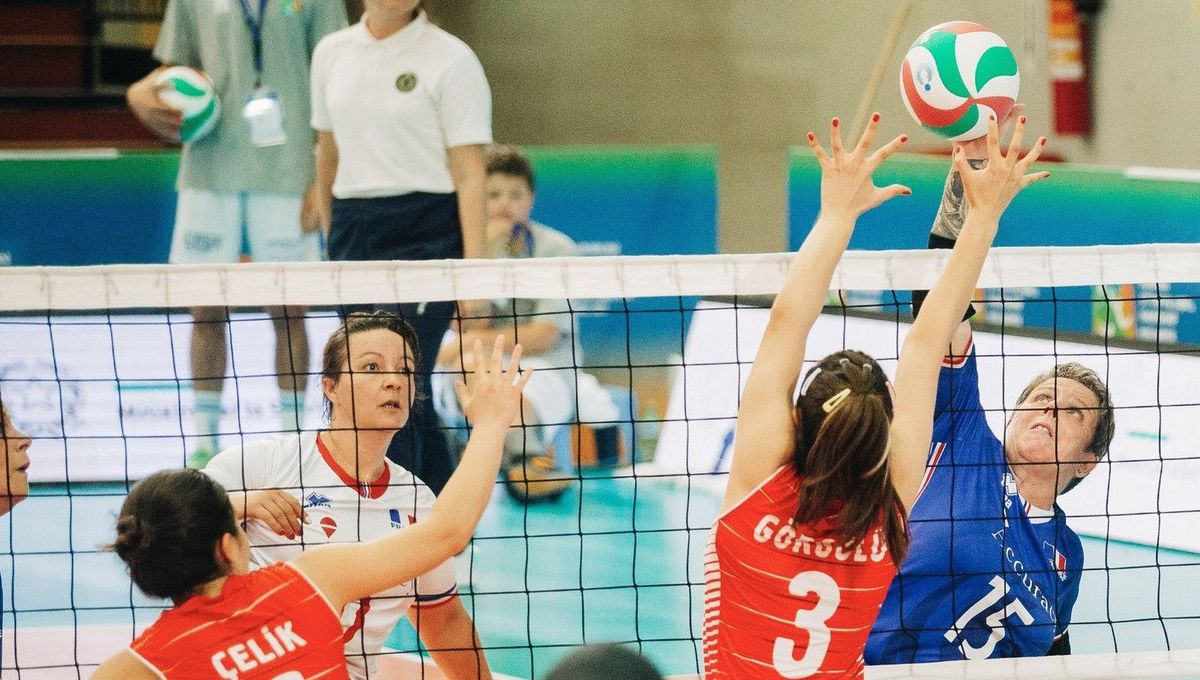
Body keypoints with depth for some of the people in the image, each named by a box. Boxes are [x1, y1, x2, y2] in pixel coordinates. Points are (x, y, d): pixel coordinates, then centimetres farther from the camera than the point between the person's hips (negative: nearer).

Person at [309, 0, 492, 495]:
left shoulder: (451, 59, -6)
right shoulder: (331, 53, 9)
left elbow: (469, 174, -9)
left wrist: (473, 268, -15)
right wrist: (331, 240, 20)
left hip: (424, 235, -5)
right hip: (353, 235, 6)